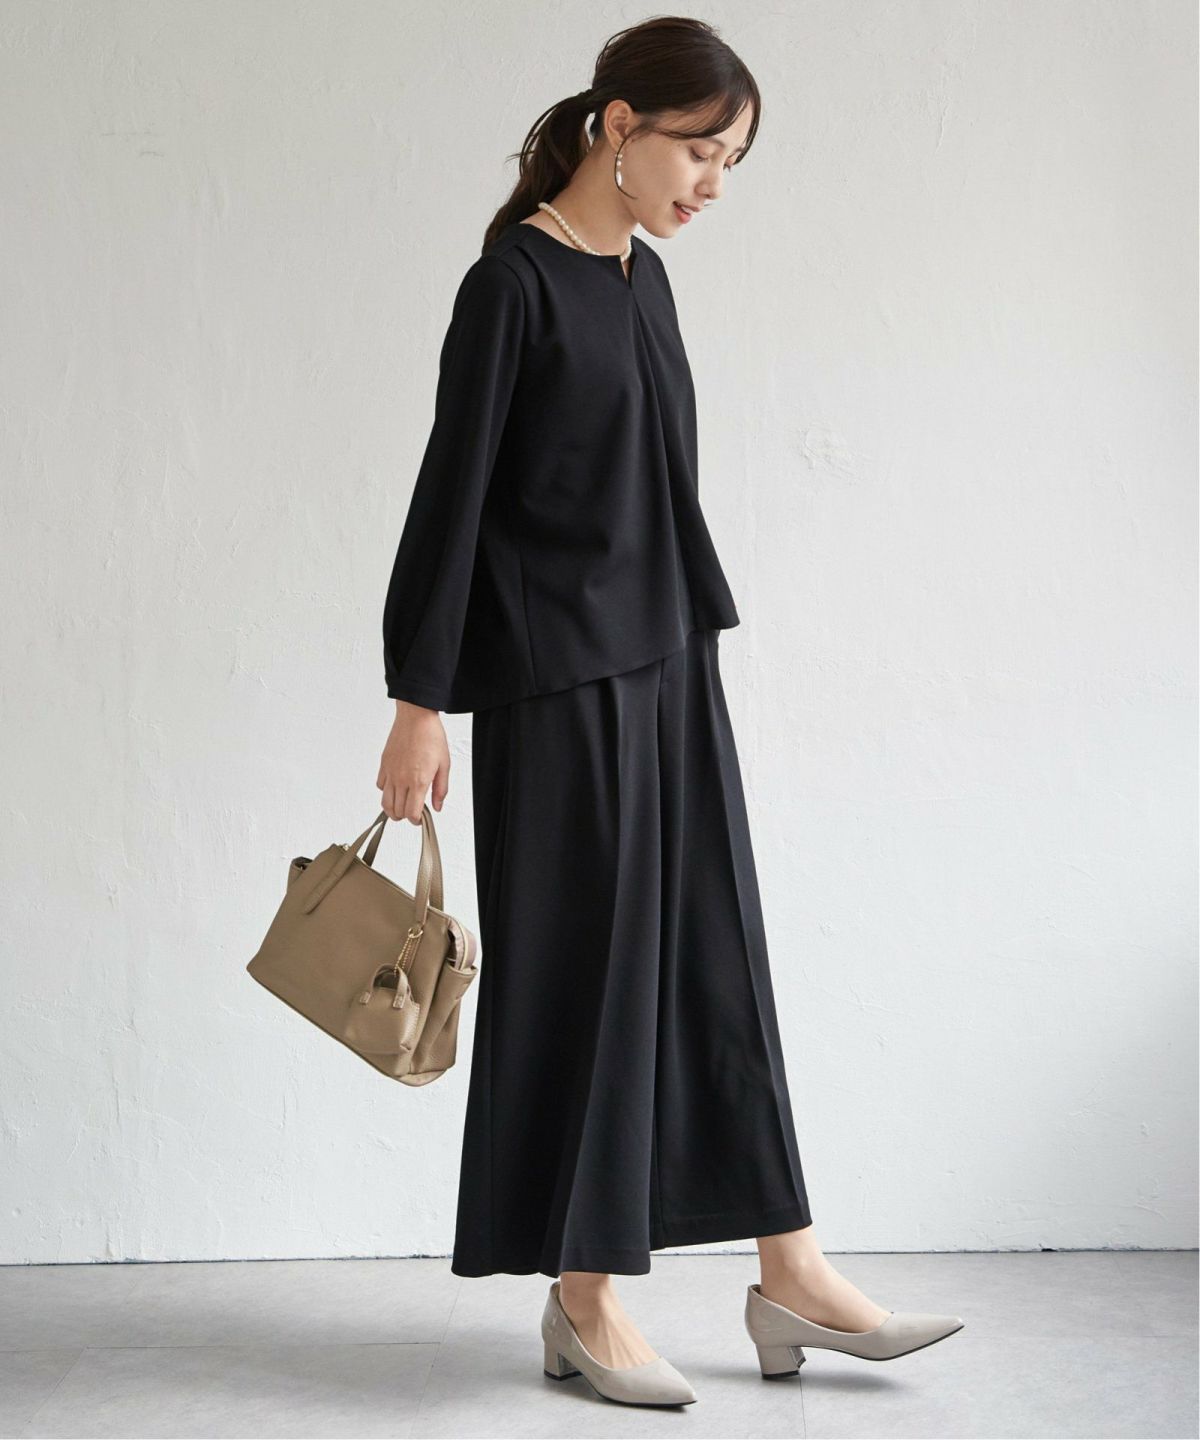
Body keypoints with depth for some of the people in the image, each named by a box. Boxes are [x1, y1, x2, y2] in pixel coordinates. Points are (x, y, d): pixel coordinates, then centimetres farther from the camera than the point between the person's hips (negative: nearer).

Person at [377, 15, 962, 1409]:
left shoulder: (643, 275, 12)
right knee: (582, 958, -1)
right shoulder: (515, 280, -12)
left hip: (668, 662, 8)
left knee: (713, 948, 9)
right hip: (559, 675, -8)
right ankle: (582, 1296, 13)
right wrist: (420, 703, -15)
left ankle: (786, 1271, 17)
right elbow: (453, 492, -14)